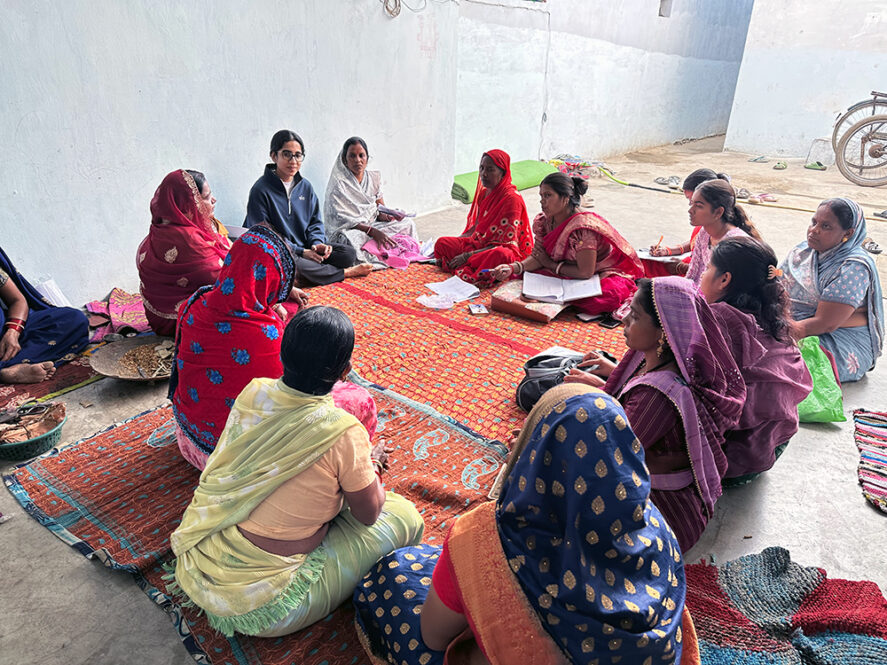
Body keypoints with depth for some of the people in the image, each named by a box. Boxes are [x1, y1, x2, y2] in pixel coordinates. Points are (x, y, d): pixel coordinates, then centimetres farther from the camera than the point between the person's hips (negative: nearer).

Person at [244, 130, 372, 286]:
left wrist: (317, 243, -9)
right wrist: (300, 252, -19)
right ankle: (346, 272, -14)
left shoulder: (305, 187, 9)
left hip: (306, 249, 5)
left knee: (349, 253, -10)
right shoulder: (261, 190, -10)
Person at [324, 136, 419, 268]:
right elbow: (340, 220, -17)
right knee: (350, 239, -42)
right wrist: (372, 231, -27)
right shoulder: (338, 184, -11)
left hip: (373, 226, 6)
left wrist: (384, 215, -16)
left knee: (408, 223, -10)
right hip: (348, 231, -6)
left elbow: (380, 207, 12)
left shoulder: (374, 178, 8)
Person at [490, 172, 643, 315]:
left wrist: (552, 265, -14)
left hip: (606, 274, -6)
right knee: (526, 274, -12)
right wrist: (513, 268, -26)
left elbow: (585, 272, -26)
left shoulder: (583, 227, -29)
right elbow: (538, 257, -7)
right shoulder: (543, 221, -7)